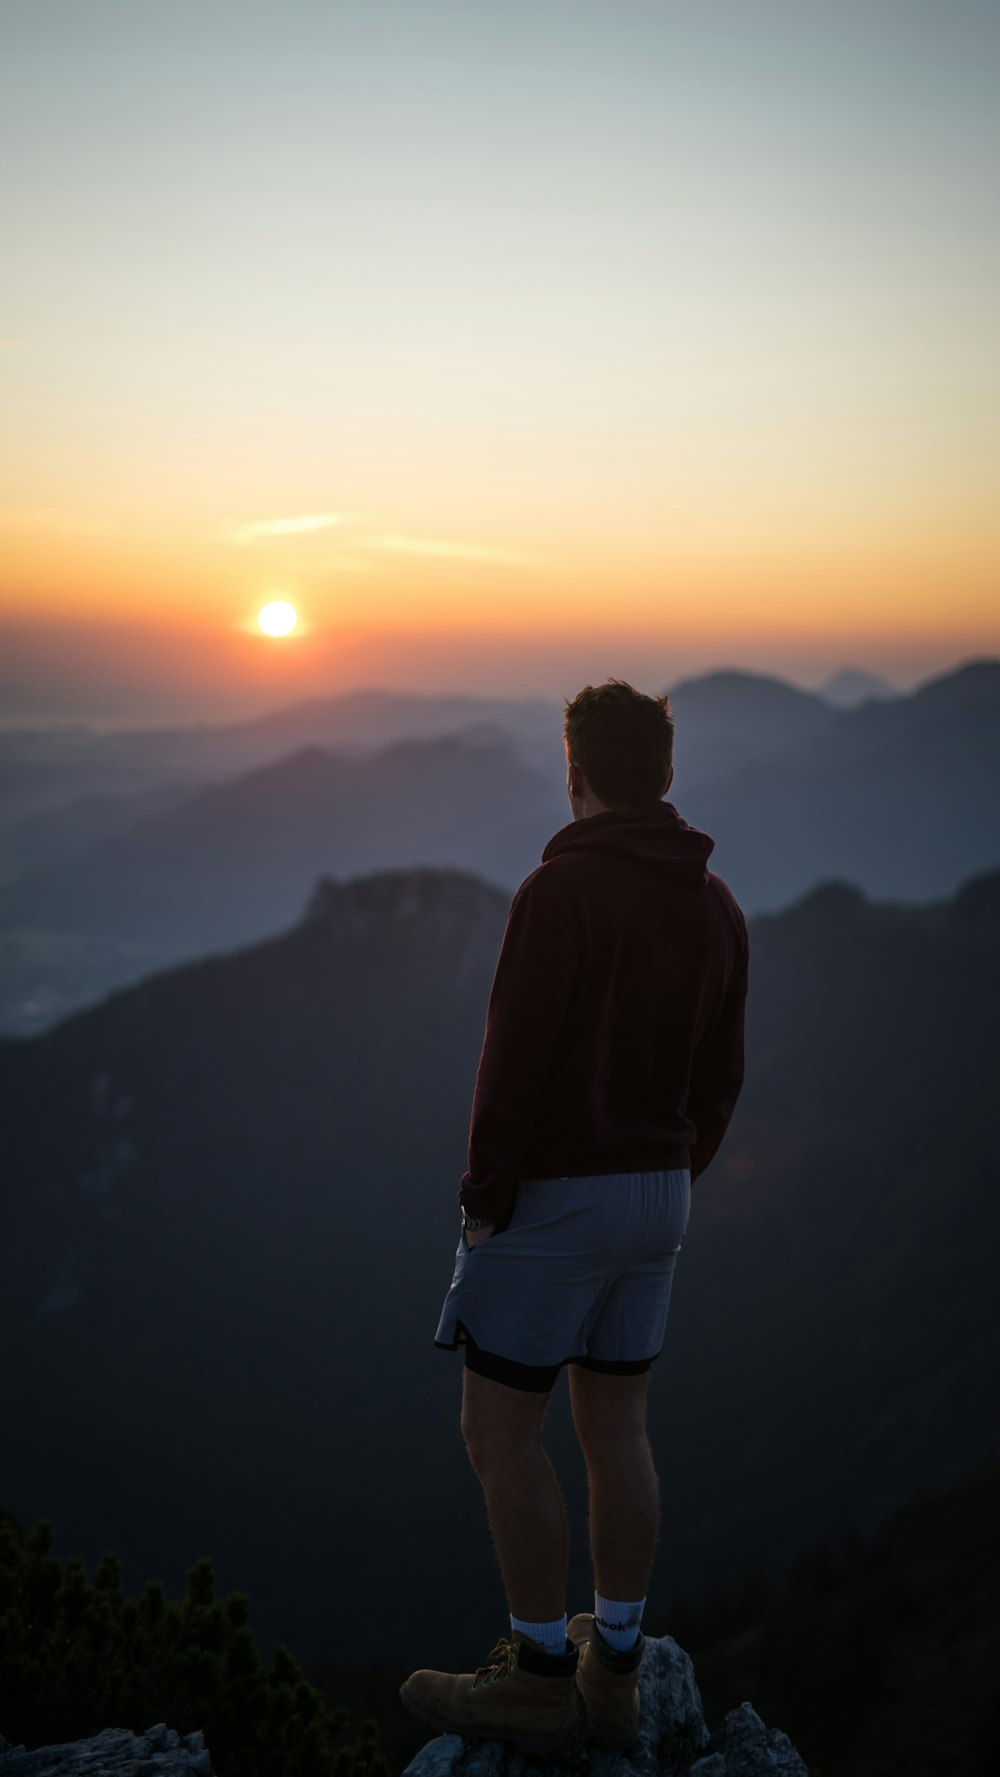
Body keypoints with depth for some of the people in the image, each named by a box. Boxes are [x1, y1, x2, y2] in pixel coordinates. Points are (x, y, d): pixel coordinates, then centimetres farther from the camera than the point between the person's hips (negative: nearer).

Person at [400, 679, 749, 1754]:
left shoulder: (561, 890, -18)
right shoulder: (715, 906, 6)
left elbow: (516, 1062, -20)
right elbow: (720, 1076, 11)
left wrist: (484, 1201, -11)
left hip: (554, 1194, -7)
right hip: (655, 1193, 8)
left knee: (499, 1432, 4)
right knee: (616, 1429, 15)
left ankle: (539, 1678, 11)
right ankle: (614, 1667, 24)